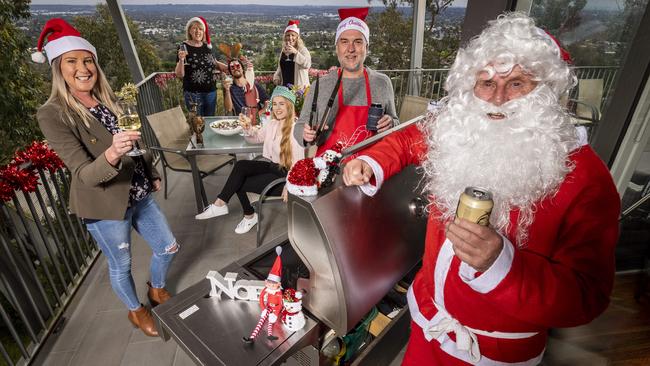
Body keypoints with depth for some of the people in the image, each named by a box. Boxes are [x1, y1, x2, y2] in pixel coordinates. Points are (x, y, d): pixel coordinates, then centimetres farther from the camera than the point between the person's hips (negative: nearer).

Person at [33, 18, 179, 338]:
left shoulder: (108, 99, 2)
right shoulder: (52, 115, -17)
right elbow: (84, 174, -25)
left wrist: (153, 174, 19)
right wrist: (111, 155, -44)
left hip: (139, 195, 6)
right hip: (105, 206, -6)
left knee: (168, 248, 16)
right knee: (120, 266, 15)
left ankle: (157, 290, 47)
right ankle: (136, 311, 43)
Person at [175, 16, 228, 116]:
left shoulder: (207, 46, 6)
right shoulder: (184, 47, -8)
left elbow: (214, 63, 23)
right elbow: (179, 74, -11)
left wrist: (230, 68, 8)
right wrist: (181, 60, -29)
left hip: (211, 91, 5)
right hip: (193, 93, -5)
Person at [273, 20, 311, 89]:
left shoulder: (302, 50, -4)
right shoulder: (283, 51, 15)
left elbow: (307, 64, -24)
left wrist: (295, 52, -30)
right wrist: (276, 77, 10)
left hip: (299, 87, -5)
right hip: (285, 86, 6)